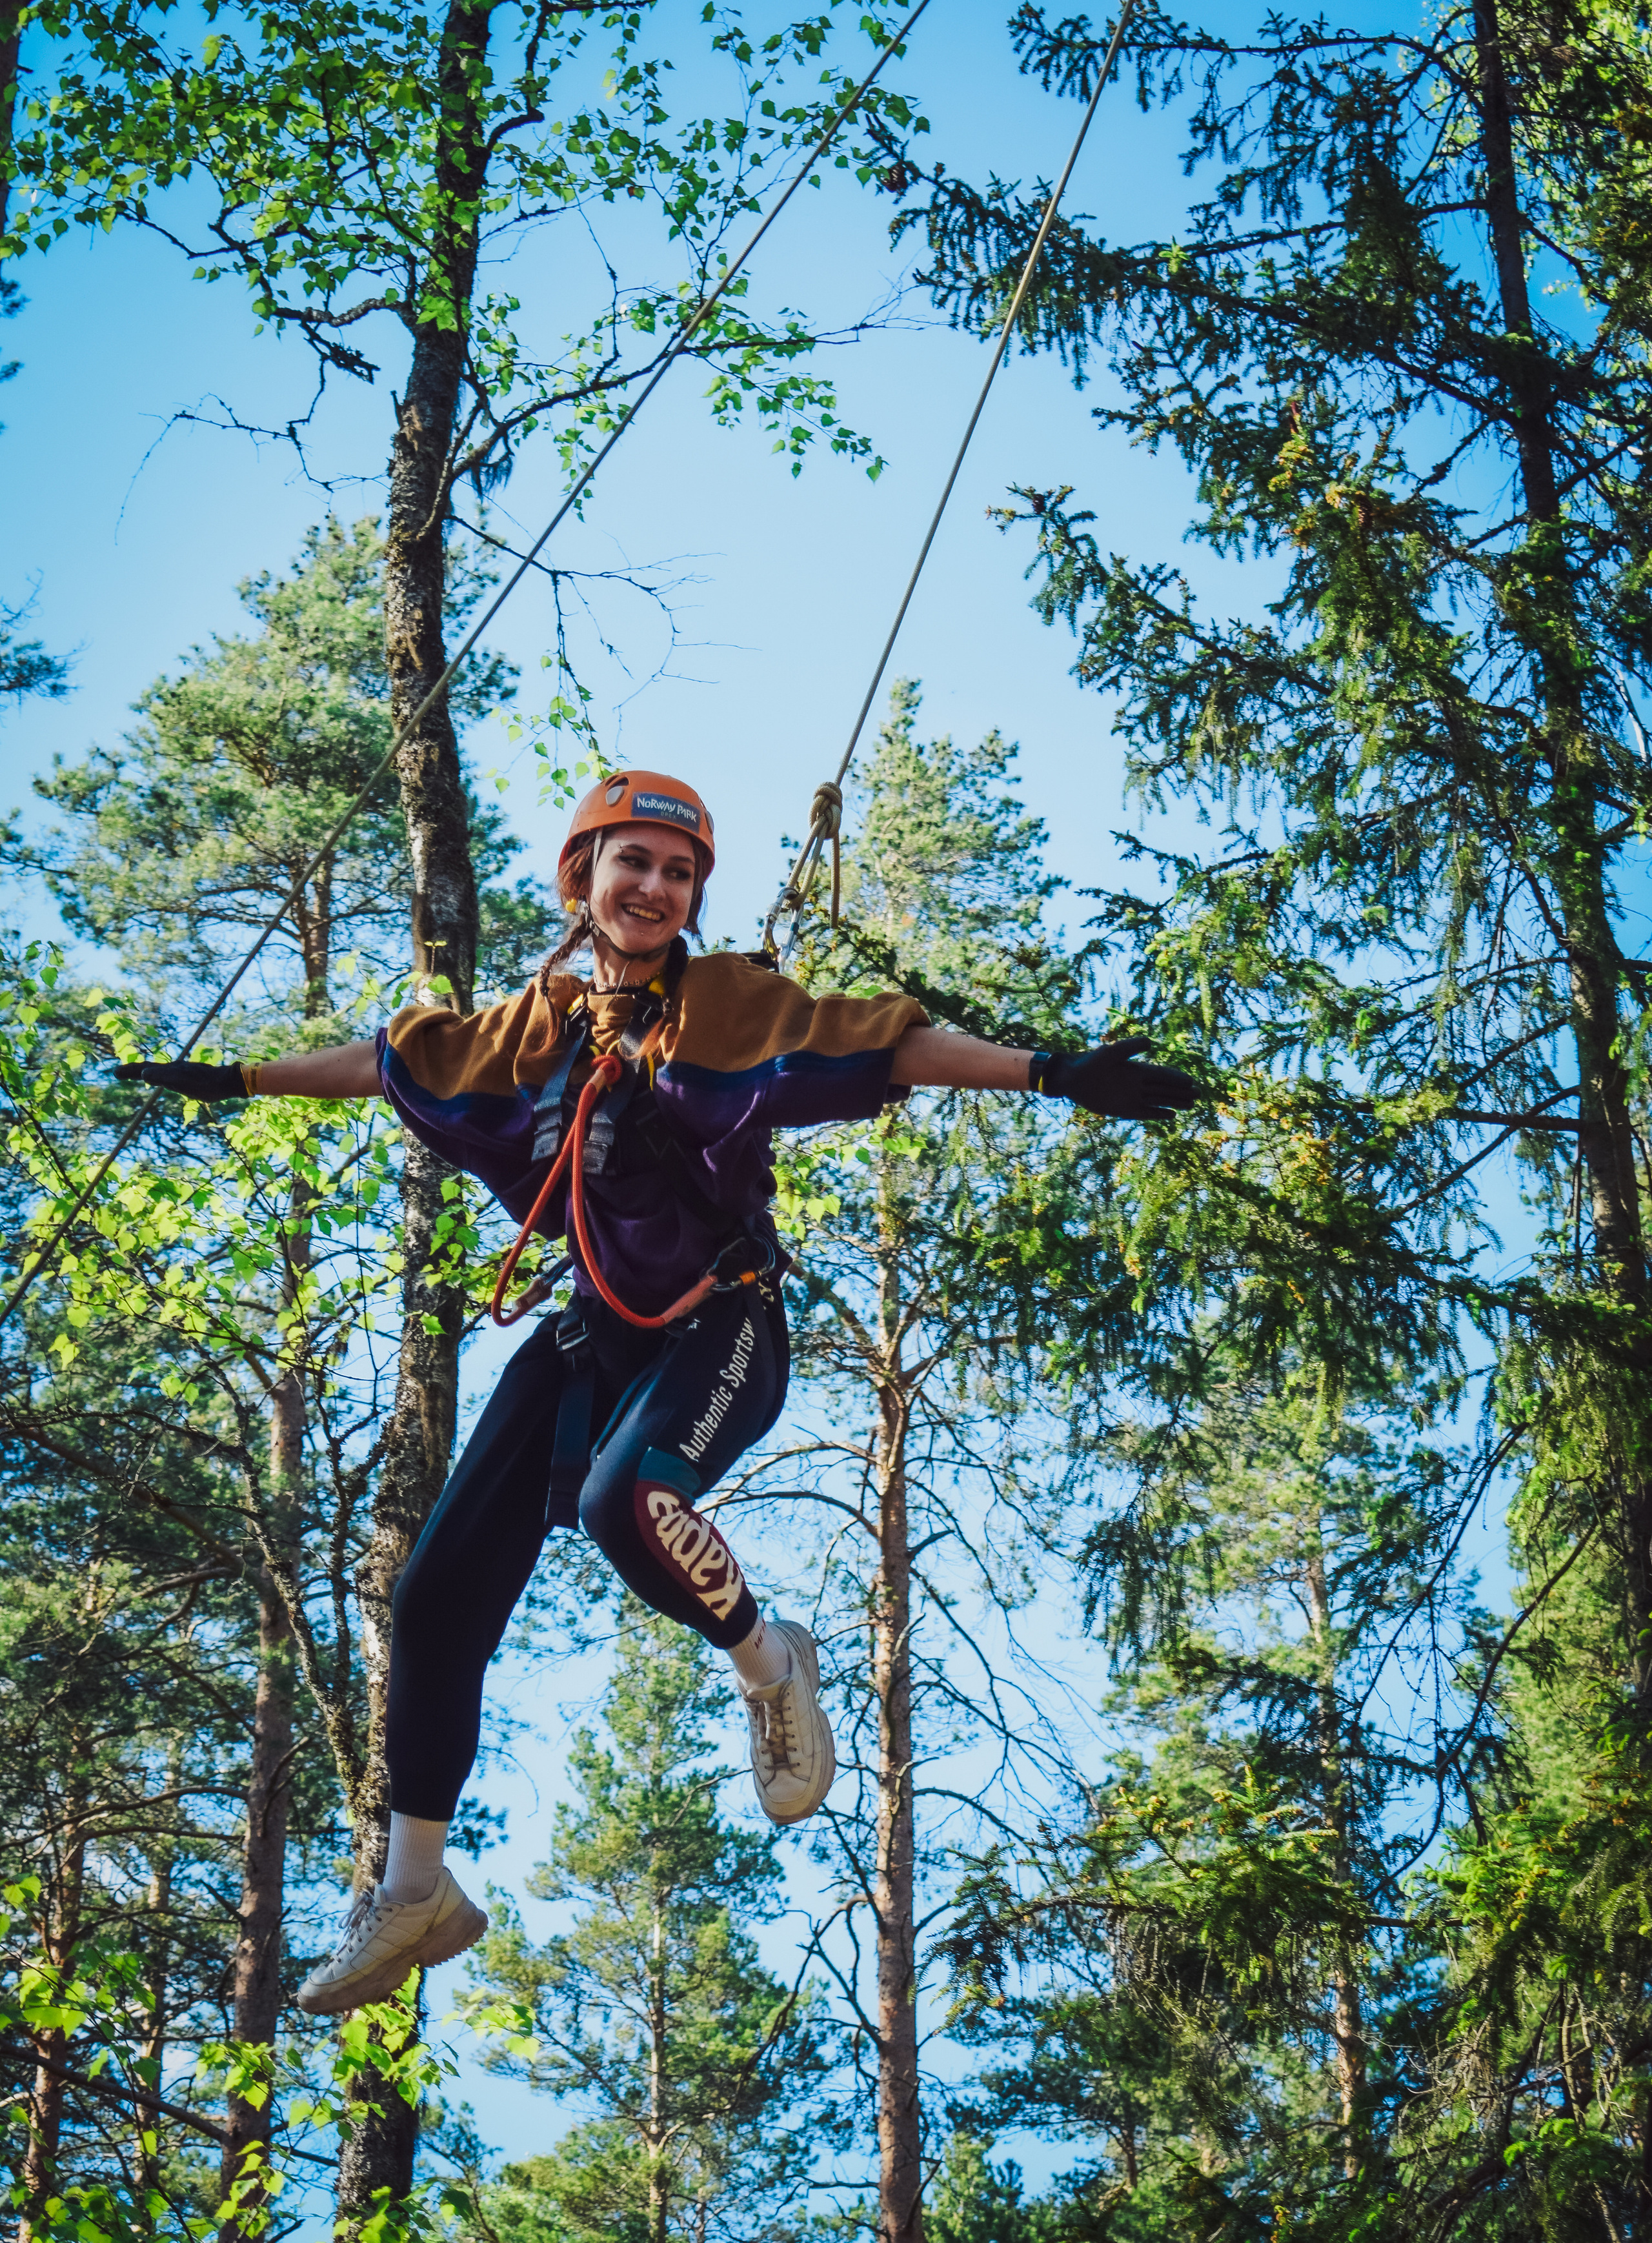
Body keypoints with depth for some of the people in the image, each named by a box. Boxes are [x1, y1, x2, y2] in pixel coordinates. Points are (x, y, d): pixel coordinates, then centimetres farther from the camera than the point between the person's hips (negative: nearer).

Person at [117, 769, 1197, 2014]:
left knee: (622, 1499, -37)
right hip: (591, 1336, 6)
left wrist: (1055, 1075, -20)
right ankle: (414, 1892, 16)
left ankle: (768, 1662, -5)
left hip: (719, 1325, -5)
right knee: (441, 1596, 0)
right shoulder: (541, 1019, 10)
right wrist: (235, 1080, 31)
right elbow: (398, 1060, 23)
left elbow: (895, 1044, -10)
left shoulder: (725, 999, -4)